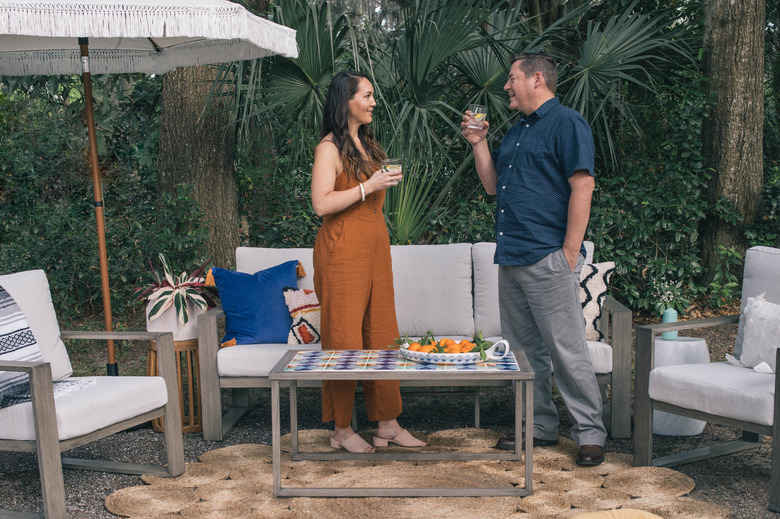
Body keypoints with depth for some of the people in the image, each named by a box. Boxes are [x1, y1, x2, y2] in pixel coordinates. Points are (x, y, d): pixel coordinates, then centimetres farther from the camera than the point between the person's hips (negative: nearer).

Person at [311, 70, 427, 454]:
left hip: (376, 248, 8)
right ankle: (342, 430, 9)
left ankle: (387, 424, 15)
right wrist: (368, 186, -17)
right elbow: (321, 204, -17)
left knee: (381, 334, 8)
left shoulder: (368, 144, 18)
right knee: (345, 338, -3)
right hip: (343, 250, -8)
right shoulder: (330, 148, -8)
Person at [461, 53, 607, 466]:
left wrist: (569, 252, -17)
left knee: (567, 350, -4)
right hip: (511, 258, 9)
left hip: (548, 258, -9)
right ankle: (541, 426, 24)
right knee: (524, 349, 12)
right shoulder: (516, 131, 22)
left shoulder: (567, 123, -4)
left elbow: (582, 187, -13)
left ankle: (590, 433, 8)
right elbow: (492, 186, 23)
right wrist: (479, 143, 10)